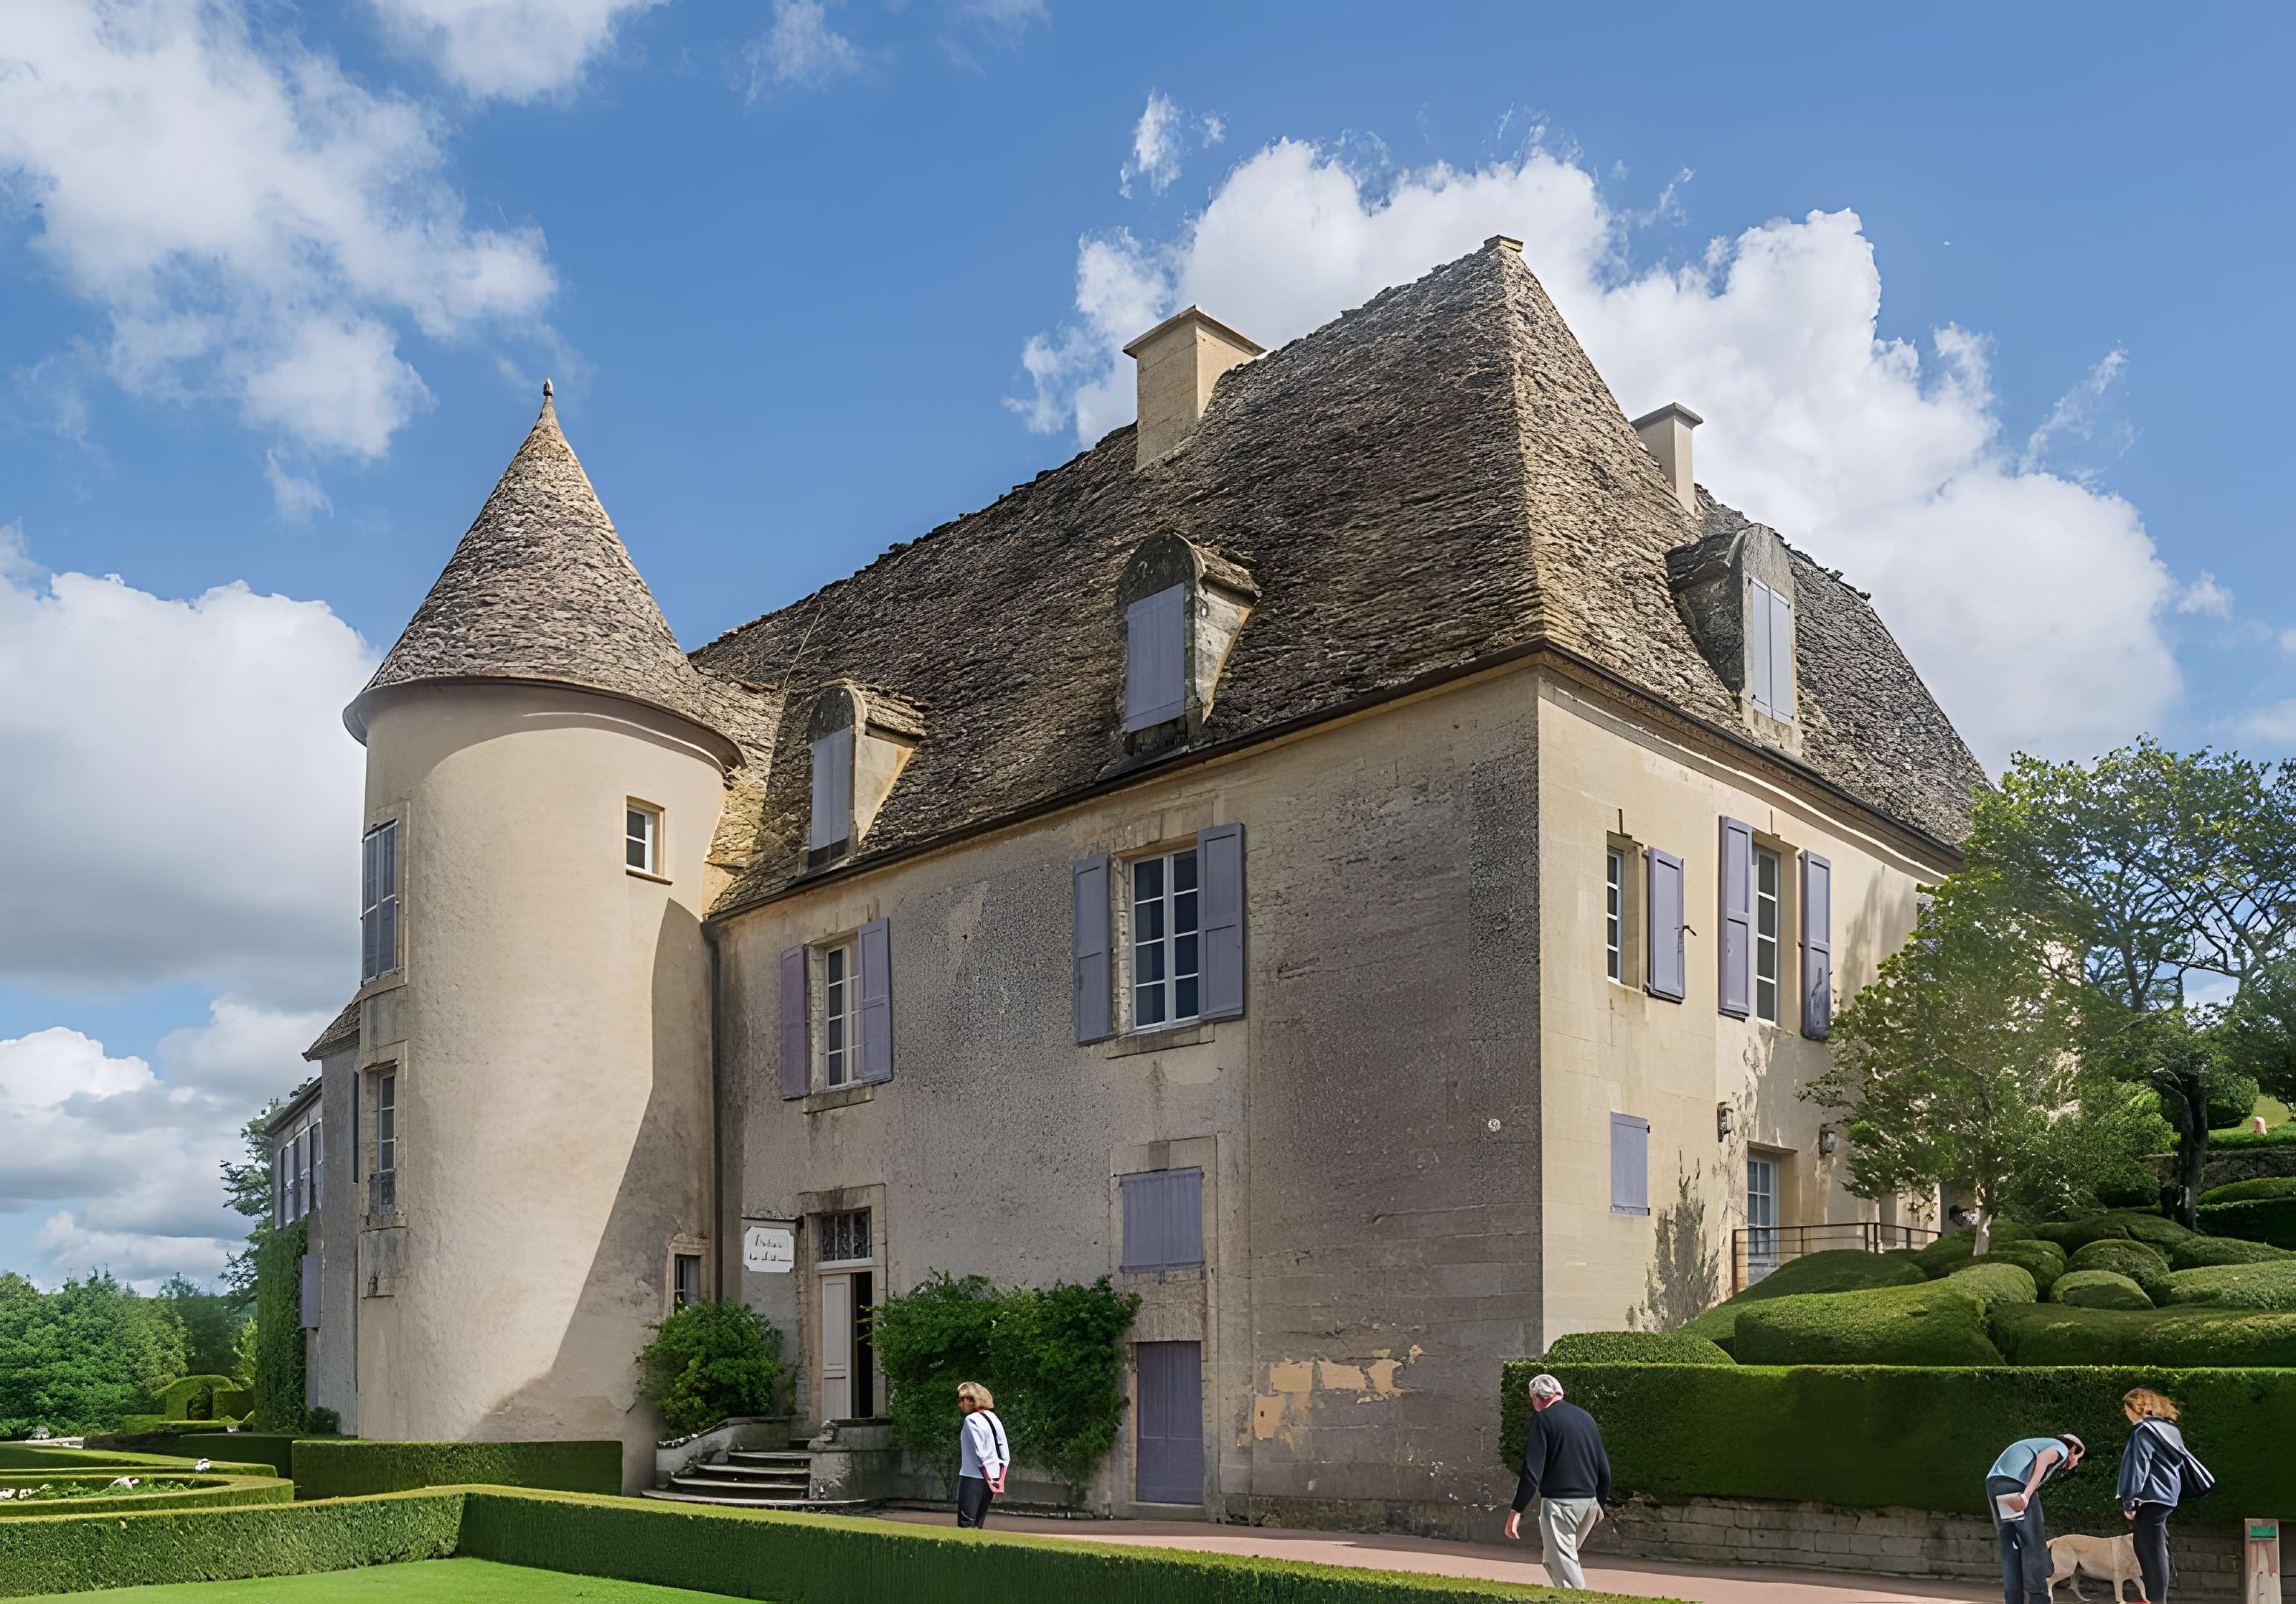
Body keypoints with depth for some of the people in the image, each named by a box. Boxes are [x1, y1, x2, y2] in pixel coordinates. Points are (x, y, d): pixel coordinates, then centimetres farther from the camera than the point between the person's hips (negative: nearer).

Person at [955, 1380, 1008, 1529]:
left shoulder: (971, 1420, -12)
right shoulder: (993, 1419, 11)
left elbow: (979, 1452, -18)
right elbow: (1005, 1452, 10)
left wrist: (986, 1474, -9)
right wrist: (999, 1477, 10)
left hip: (972, 1478, -8)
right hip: (992, 1478, 8)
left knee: (966, 1524, -8)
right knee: (977, 1525, 13)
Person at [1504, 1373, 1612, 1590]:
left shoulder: (1543, 1418, -6)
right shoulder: (1585, 1417, 14)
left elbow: (1532, 1471, -14)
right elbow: (1604, 1468, 17)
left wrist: (1517, 1510, -12)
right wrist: (1600, 1503, 30)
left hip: (1559, 1501, -7)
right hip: (1589, 1501, 7)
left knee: (1563, 1566, -4)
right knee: (1552, 1558, 21)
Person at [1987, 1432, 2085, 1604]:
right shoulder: (2061, 1448, 15)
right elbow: (2043, 1458, -10)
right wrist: (2027, 1495, -19)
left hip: (1993, 1482, 7)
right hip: (2016, 1484, -7)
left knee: (2010, 1548, 13)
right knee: (2034, 1545, 3)